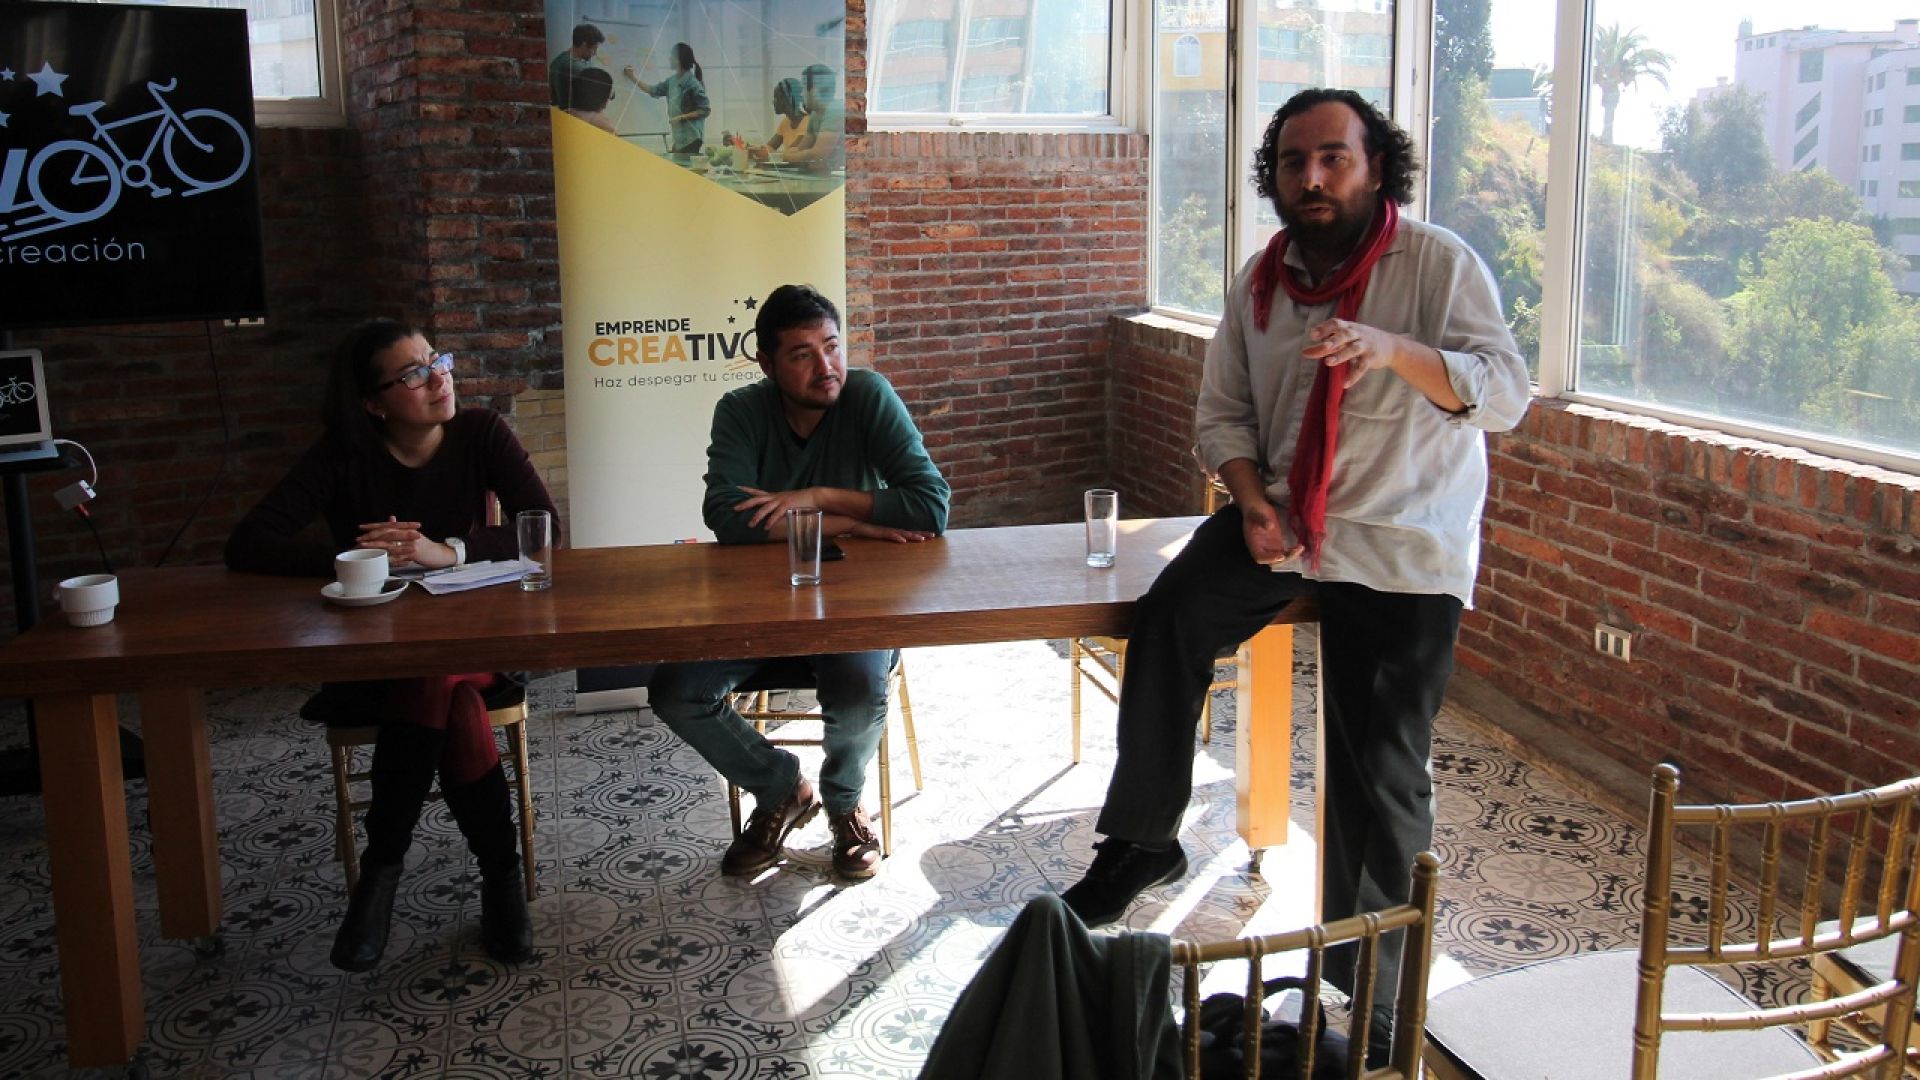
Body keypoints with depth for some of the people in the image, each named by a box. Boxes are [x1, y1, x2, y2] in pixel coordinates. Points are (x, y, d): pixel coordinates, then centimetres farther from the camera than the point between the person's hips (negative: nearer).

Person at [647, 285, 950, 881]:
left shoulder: (869, 397, -13)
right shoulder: (741, 412, -8)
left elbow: (932, 507, -21)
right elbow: (725, 516, -24)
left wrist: (817, 498, -23)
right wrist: (856, 523, -25)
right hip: (760, 599, 3)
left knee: (861, 693, -32)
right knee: (673, 694, -17)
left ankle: (843, 801, 5)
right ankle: (782, 788, 12)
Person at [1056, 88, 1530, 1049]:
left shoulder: (1438, 263, -10)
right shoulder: (1260, 280, 5)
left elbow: (1505, 393, -20)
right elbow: (1223, 412, 8)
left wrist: (1391, 349, -38)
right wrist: (1253, 502, -12)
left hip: (1404, 548, -4)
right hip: (1282, 518, 4)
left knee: (1379, 775, -3)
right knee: (1168, 617, -21)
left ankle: (1366, 988, 15)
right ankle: (1142, 841, -3)